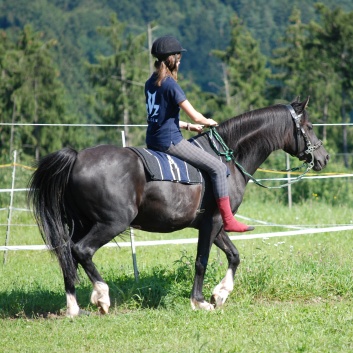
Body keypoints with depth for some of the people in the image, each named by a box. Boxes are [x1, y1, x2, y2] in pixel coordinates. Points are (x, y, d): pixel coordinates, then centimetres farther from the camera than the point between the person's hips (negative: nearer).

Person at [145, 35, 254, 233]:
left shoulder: (150, 83, 11)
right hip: (170, 141, -10)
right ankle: (228, 220, -9)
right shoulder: (170, 84, -15)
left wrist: (188, 126, 18)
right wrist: (208, 122, 7)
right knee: (218, 167, -7)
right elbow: (195, 116, -13)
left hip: (153, 140, 10)